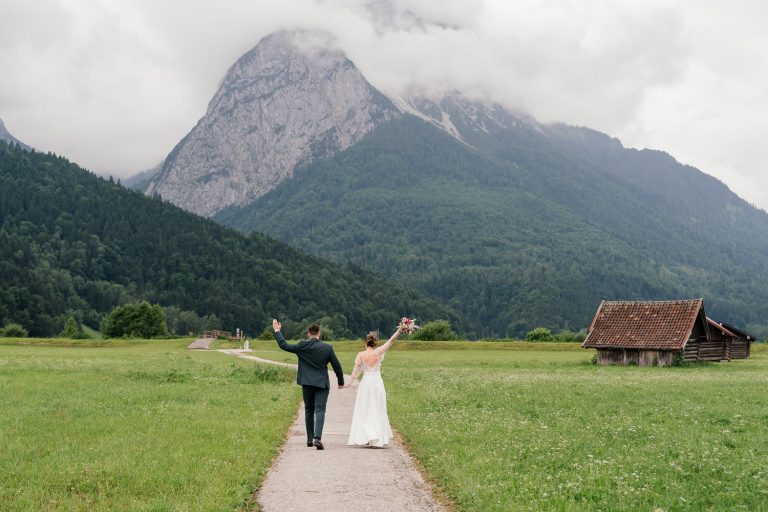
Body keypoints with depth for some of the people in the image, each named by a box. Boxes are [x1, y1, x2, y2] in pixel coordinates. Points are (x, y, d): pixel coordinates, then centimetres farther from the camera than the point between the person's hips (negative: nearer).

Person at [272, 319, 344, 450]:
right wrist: (341, 382, 15)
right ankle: (317, 437, -23)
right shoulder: (327, 348, -5)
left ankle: (310, 439, 19)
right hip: (322, 383, -2)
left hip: (307, 383, 2)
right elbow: (337, 366, 1)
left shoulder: (302, 346, -6)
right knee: (320, 410, -5)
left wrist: (277, 331, 14)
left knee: (309, 410, 15)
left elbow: (284, 345, 1)